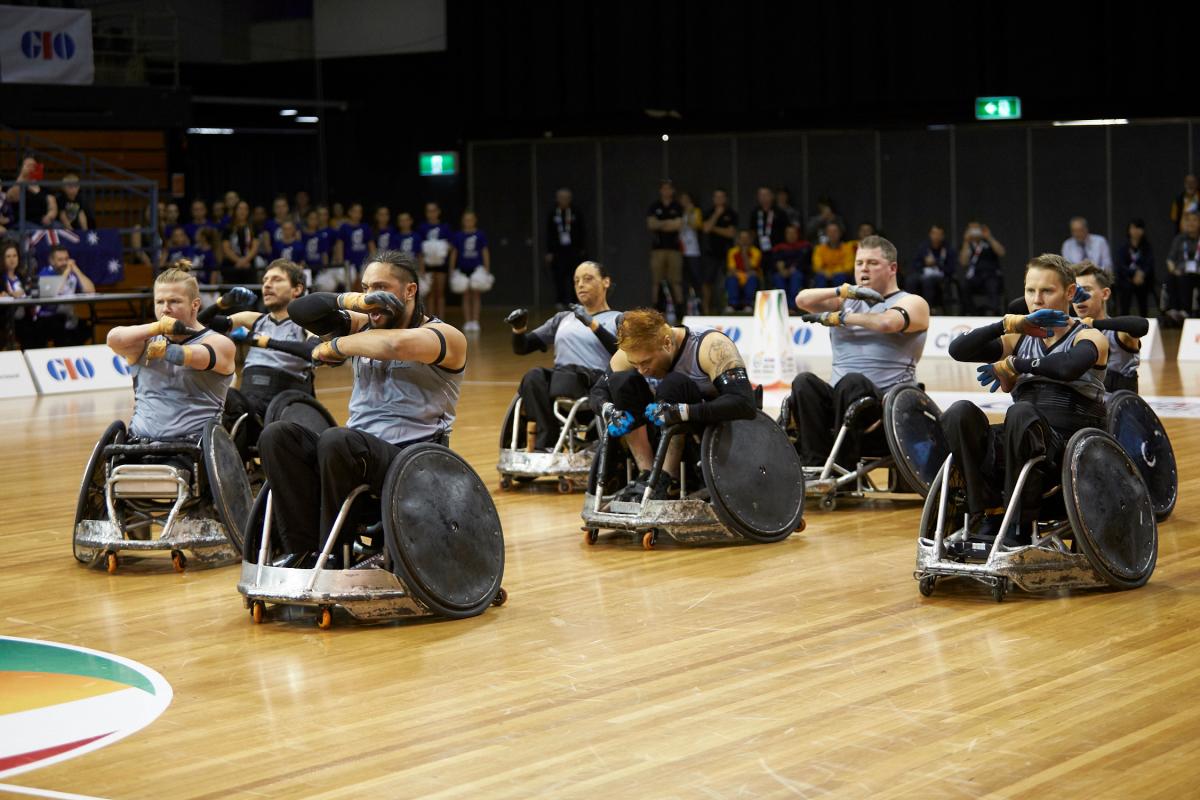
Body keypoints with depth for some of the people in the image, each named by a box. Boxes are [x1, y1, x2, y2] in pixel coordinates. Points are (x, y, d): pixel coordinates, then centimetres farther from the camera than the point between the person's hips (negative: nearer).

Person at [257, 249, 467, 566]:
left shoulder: (446, 336, -1)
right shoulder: (362, 327, 18)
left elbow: (397, 344, -24)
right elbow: (299, 311, 6)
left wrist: (336, 346, -9)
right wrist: (352, 301, -9)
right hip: (353, 456, 6)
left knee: (336, 439, -34)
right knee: (276, 436, -17)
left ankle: (334, 557, -22)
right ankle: (302, 549, -23)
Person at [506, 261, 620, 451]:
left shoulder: (617, 320, 17)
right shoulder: (563, 319, 30)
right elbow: (521, 348, 27)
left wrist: (593, 325, -17)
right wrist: (519, 330, 5)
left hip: (596, 383, -3)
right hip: (559, 379, 4)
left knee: (561, 378, -37)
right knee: (534, 377, -32)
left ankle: (545, 446, -36)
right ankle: (548, 444, -39)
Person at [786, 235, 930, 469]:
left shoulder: (913, 303, 8)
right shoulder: (847, 301, 24)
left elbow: (888, 322, -16)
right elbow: (802, 300, 6)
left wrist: (839, 317, -5)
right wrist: (845, 291, -8)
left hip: (888, 402, -4)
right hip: (838, 400, 4)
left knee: (852, 382, -36)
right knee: (804, 382, -26)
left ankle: (844, 466, -34)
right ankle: (816, 463, -32)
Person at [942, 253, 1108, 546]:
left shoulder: (1089, 337, 6)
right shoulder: (1021, 340, 20)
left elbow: (1068, 367, -20)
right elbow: (958, 349, 5)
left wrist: (1012, 364, -8)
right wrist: (1010, 324, -4)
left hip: (1071, 450, -5)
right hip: (1021, 444, 5)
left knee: (1021, 413, -36)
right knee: (960, 413, -22)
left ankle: (1019, 527, -28)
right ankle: (988, 517, -25)